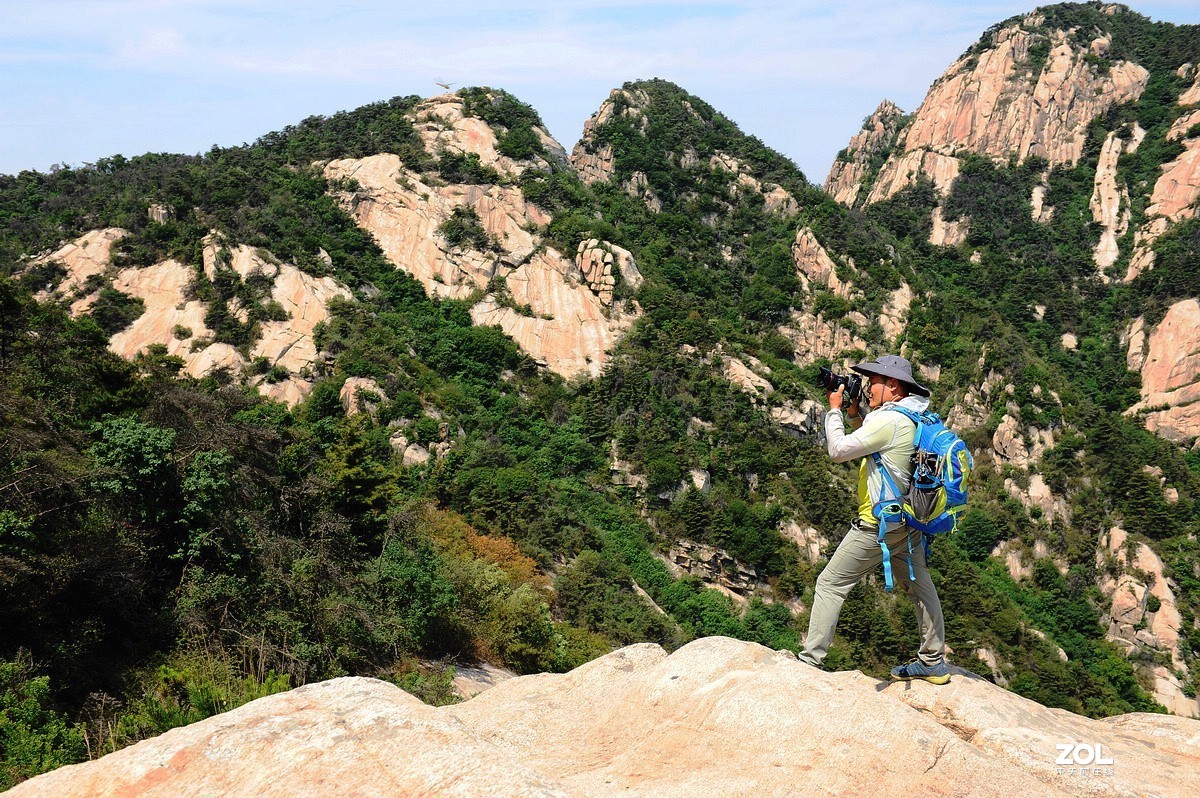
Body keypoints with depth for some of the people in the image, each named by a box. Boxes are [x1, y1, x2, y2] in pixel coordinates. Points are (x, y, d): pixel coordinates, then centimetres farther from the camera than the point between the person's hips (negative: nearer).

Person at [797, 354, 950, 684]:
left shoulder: (889, 420, -22)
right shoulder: (917, 418, 8)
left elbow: (838, 450, -19)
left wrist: (834, 410, -7)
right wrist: (854, 414, 10)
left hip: (879, 525, -9)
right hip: (909, 521, 9)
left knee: (830, 584, -1)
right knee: (919, 586, 16)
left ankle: (810, 660, 2)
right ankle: (934, 662, 26)